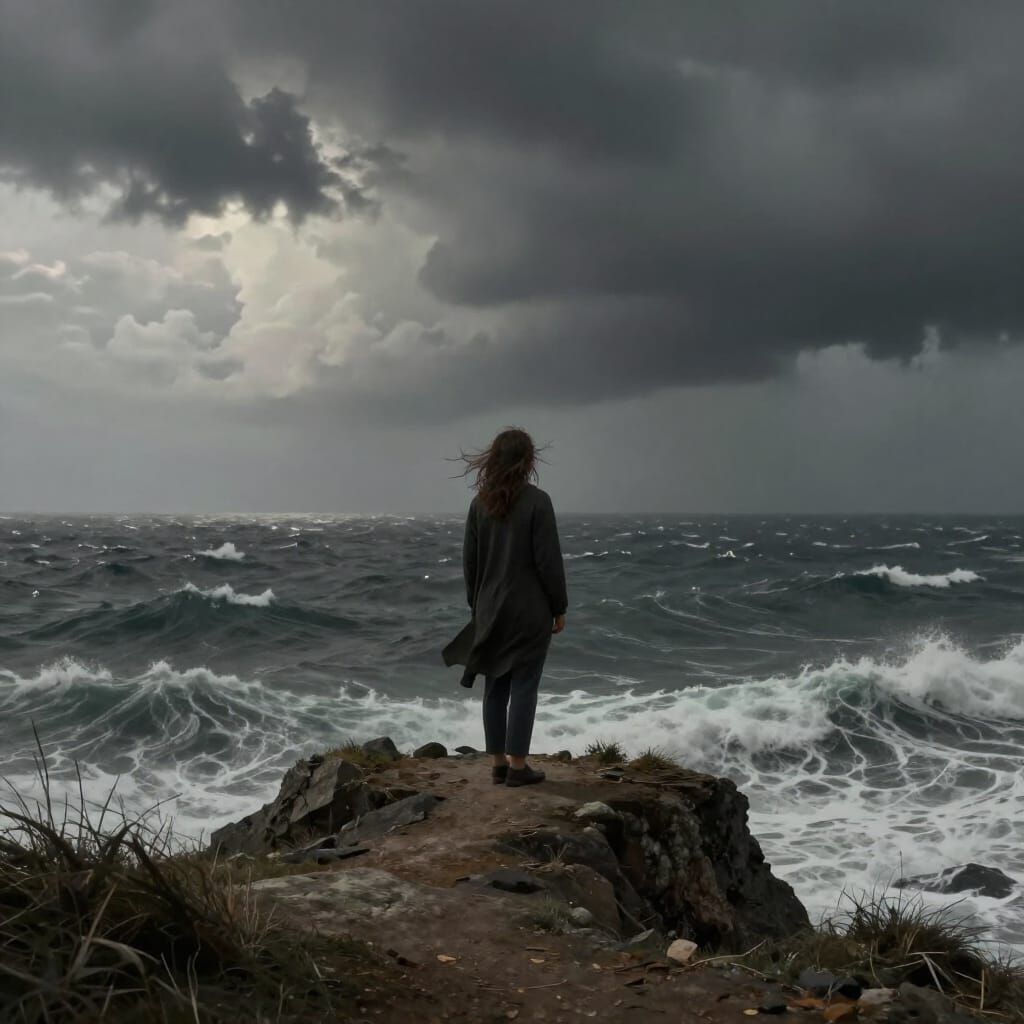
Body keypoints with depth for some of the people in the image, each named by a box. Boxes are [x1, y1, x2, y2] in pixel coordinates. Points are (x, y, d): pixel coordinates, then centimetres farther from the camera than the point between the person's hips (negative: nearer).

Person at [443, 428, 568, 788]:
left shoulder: (480, 503, 4)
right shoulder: (536, 501, -12)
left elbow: (469, 561, 8)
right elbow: (549, 560, -12)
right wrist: (559, 608, -3)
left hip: (491, 610, 5)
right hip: (530, 610, -5)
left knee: (495, 686, 11)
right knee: (524, 686, 1)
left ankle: (498, 762, 16)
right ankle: (517, 765, 5)